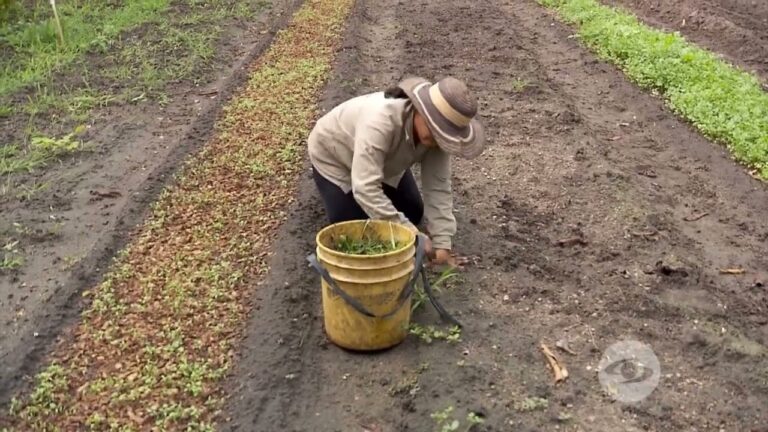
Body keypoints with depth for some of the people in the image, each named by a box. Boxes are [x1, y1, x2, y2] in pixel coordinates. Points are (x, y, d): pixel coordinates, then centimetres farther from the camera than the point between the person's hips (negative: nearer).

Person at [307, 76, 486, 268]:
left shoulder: (435, 133, -25)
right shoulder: (380, 121, -44)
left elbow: (438, 188, -21)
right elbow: (366, 188, -47)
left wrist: (442, 244, -28)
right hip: (333, 156, -5)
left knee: (413, 214, 2)